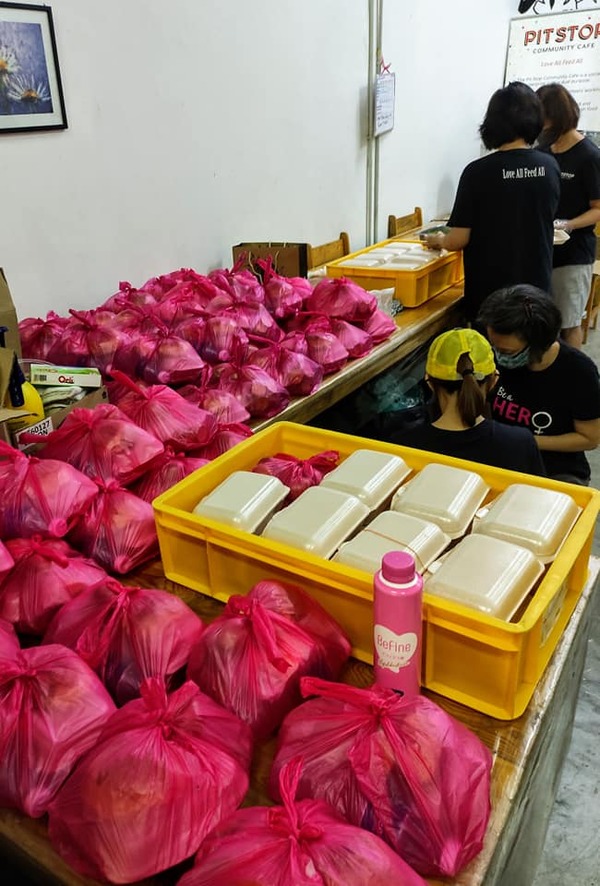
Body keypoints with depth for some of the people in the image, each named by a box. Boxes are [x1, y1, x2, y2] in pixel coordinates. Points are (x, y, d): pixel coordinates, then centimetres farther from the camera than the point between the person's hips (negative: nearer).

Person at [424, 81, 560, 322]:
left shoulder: (478, 172, -14)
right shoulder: (550, 167, -1)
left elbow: (458, 240, -13)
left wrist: (438, 240, 10)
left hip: (491, 292, -4)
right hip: (536, 287, 4)